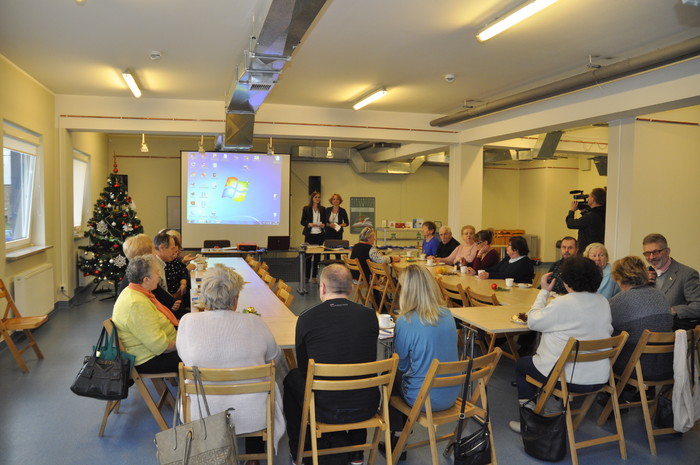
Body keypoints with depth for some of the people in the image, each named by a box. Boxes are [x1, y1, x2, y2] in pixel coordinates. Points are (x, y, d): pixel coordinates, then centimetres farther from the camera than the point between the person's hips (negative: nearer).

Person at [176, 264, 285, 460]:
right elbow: (273, 356, 3)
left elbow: (184, 356, 6)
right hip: (253, 417, -1)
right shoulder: (254, 323, -14)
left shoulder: (187, 322, -13)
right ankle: (253, 456, 42)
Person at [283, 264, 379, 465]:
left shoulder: (306, 318, -12)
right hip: (366, 409, 3)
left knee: (292, 378, 26)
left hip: (325, 410, -2)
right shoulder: (369, 315, -6)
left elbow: (303, 367, 3)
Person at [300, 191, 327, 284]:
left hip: (319, 234, 2)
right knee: (308, 256, 2)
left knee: (317, 256, 2)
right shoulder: (306, 209, 1)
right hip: (309, 234, -2)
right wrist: (309, 224, -16)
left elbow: (325, 221, 14)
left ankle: (314, 276, 9)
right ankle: (306, 276, 13)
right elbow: (302, 222, 1)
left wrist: (323, 225, -7)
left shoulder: (322, 209, 9)